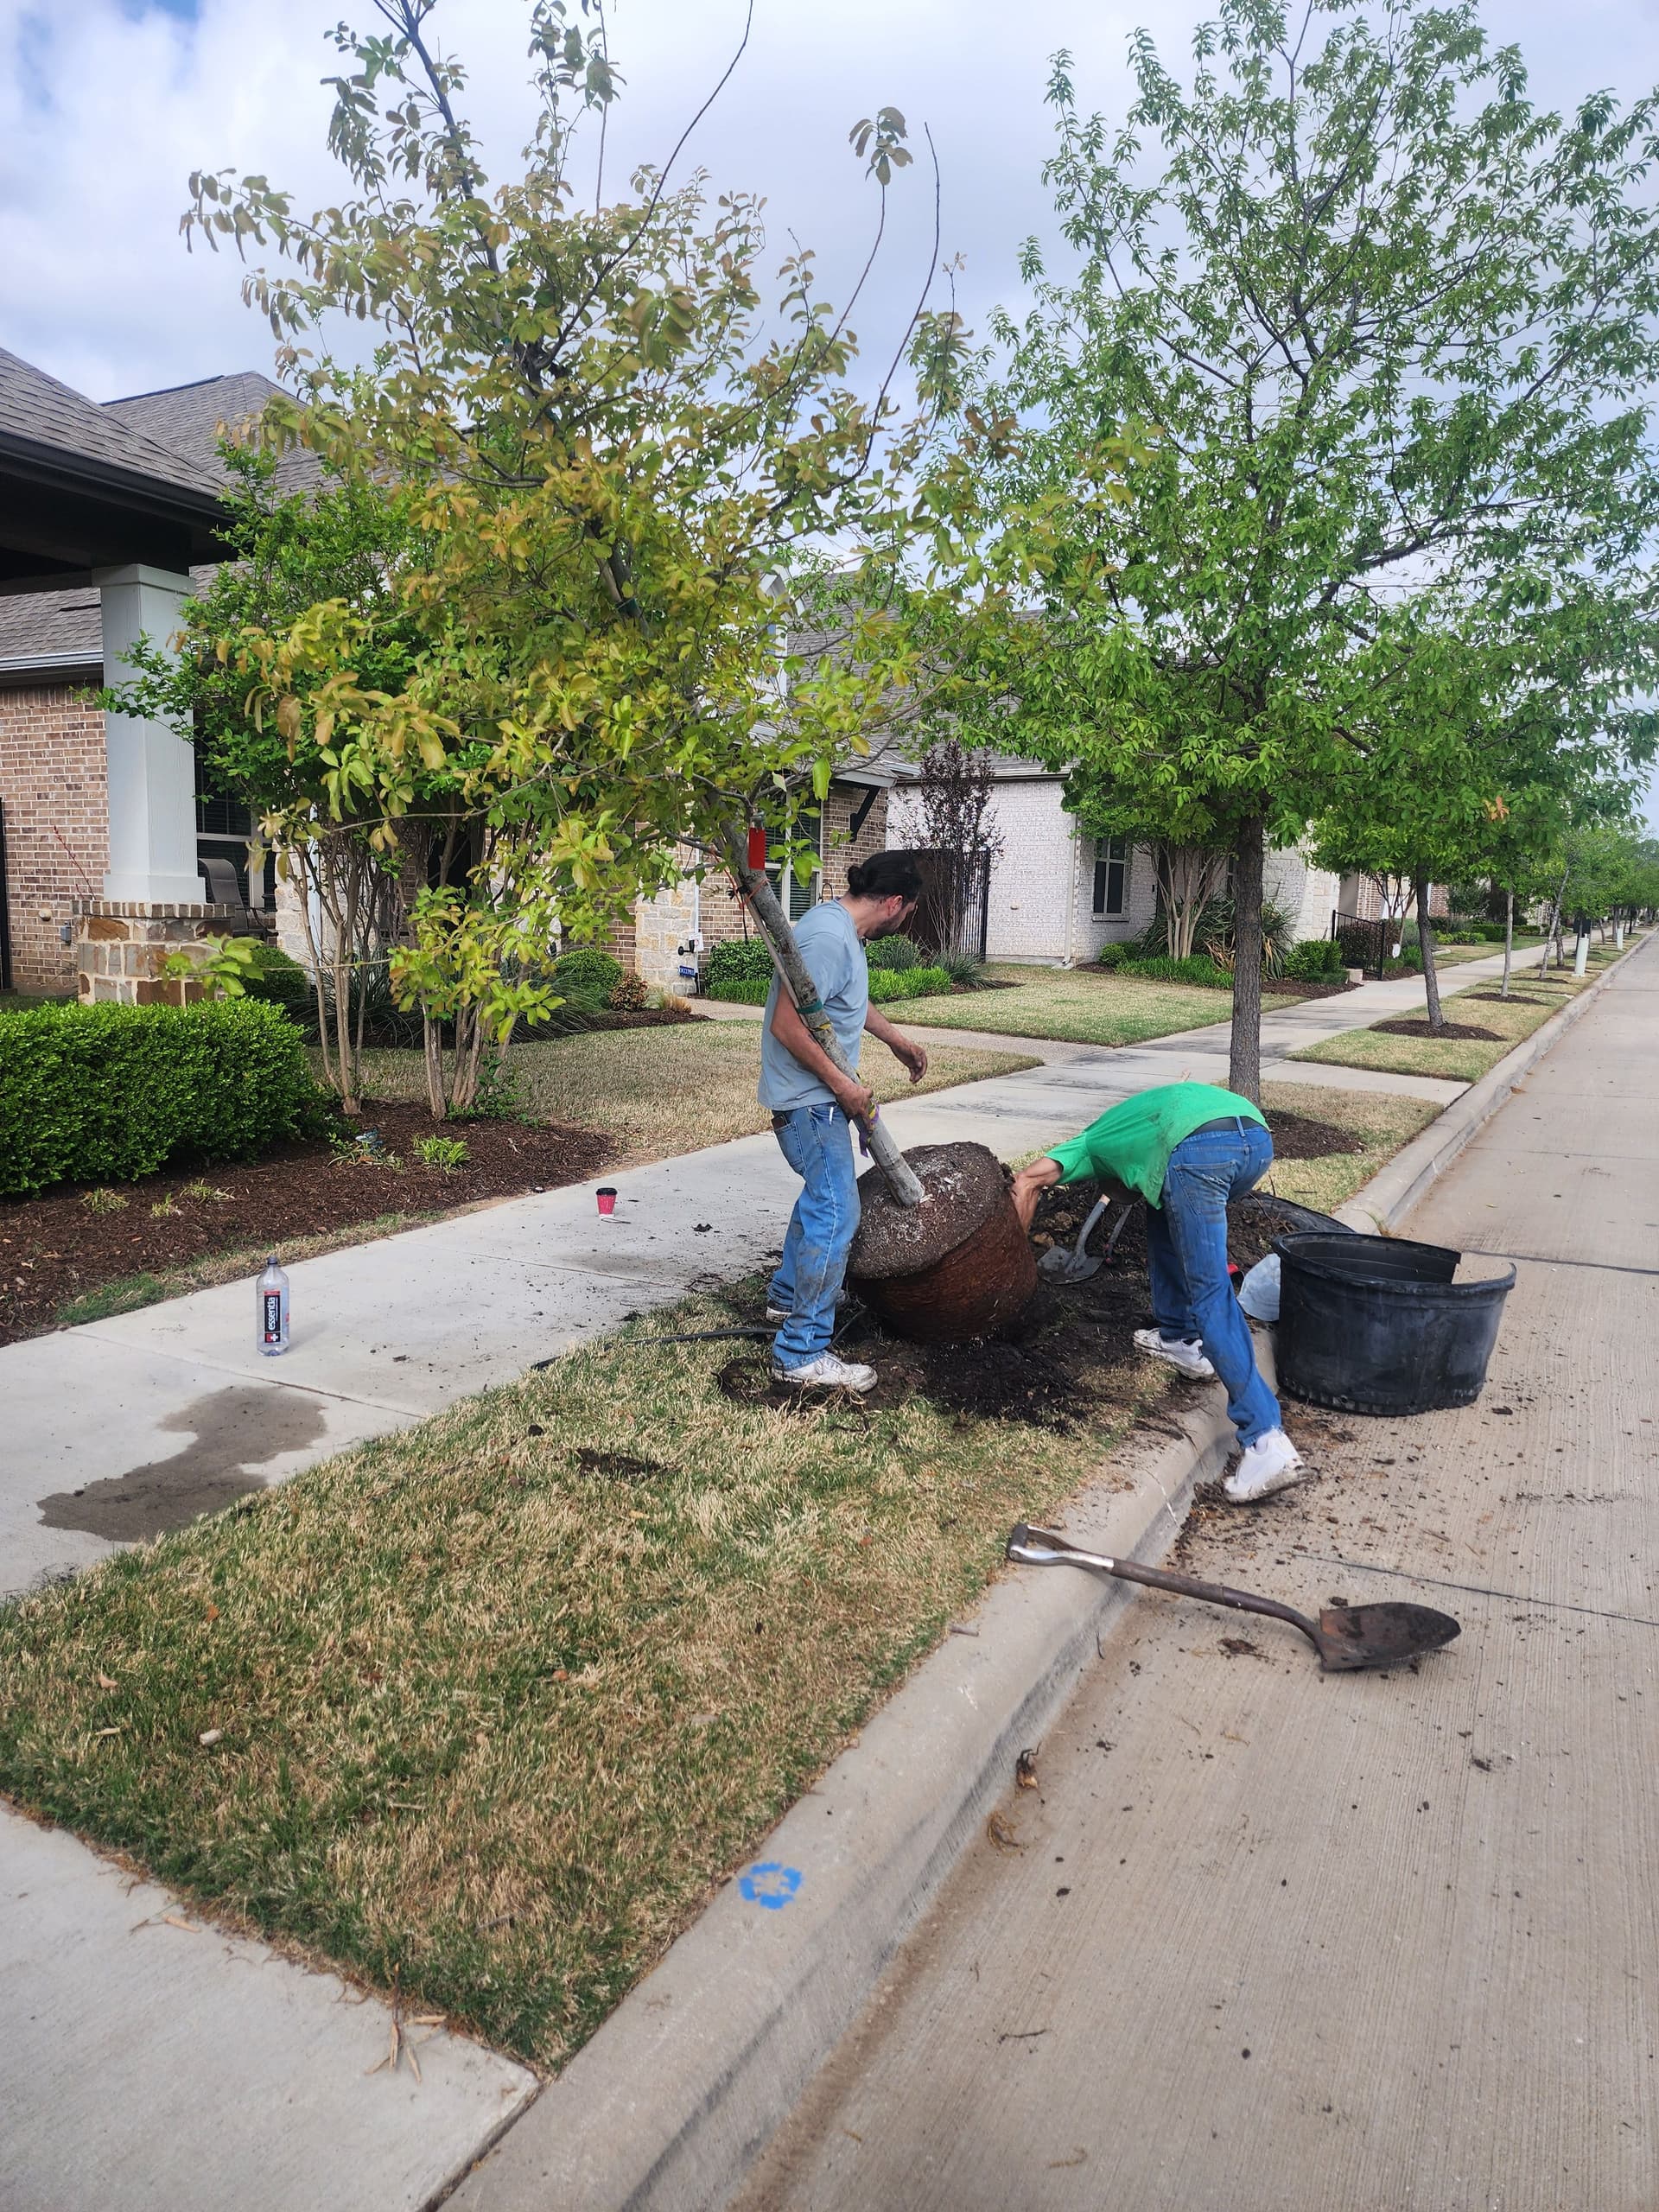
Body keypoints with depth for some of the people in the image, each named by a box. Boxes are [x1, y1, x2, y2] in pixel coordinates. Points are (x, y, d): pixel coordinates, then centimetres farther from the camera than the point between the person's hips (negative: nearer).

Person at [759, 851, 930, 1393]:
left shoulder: (842, 927, 9)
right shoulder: (828, 938, -24)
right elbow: (787, 1025, -28)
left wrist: (898, 1041, 36)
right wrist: (843, 1086, -23)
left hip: (820, 1096, 11)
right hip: (809, 1099, -11)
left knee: (822, 1194, 25)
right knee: (836, 1214, -11)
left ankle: (788, 1294, 43)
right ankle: (802, 1354, -7)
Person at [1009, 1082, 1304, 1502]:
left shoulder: (1094, 1142, 32)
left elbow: (1028, 1179, 17)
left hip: (1200, 1146, -6)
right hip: (1258, 1136, 6)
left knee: (1210, 1297, -3)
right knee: (1163, 1211, 31)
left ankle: (1265, 1440, -13)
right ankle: (1179, 1337, 34)